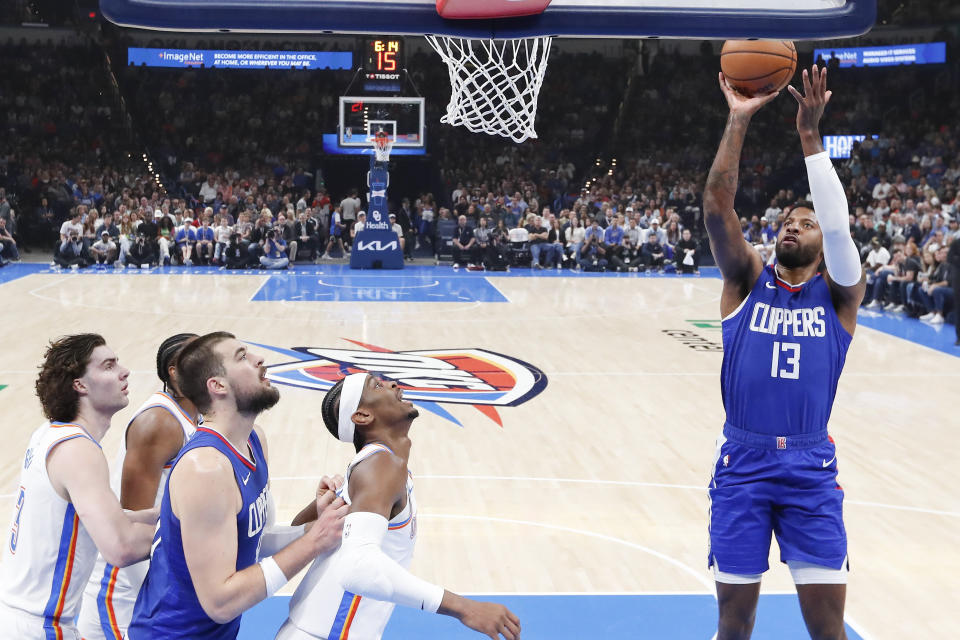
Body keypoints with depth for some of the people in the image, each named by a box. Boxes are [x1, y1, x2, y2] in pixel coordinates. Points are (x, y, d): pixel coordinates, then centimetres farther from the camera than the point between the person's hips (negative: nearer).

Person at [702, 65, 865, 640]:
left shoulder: (838, 293, 5)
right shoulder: (748, 280, 6)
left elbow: (839, 225, -13)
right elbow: (717, 206, -7)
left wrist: (810, 134, -16)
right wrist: (739, 121, -14)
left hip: (811, 466, 0)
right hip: (742, 461, 0)